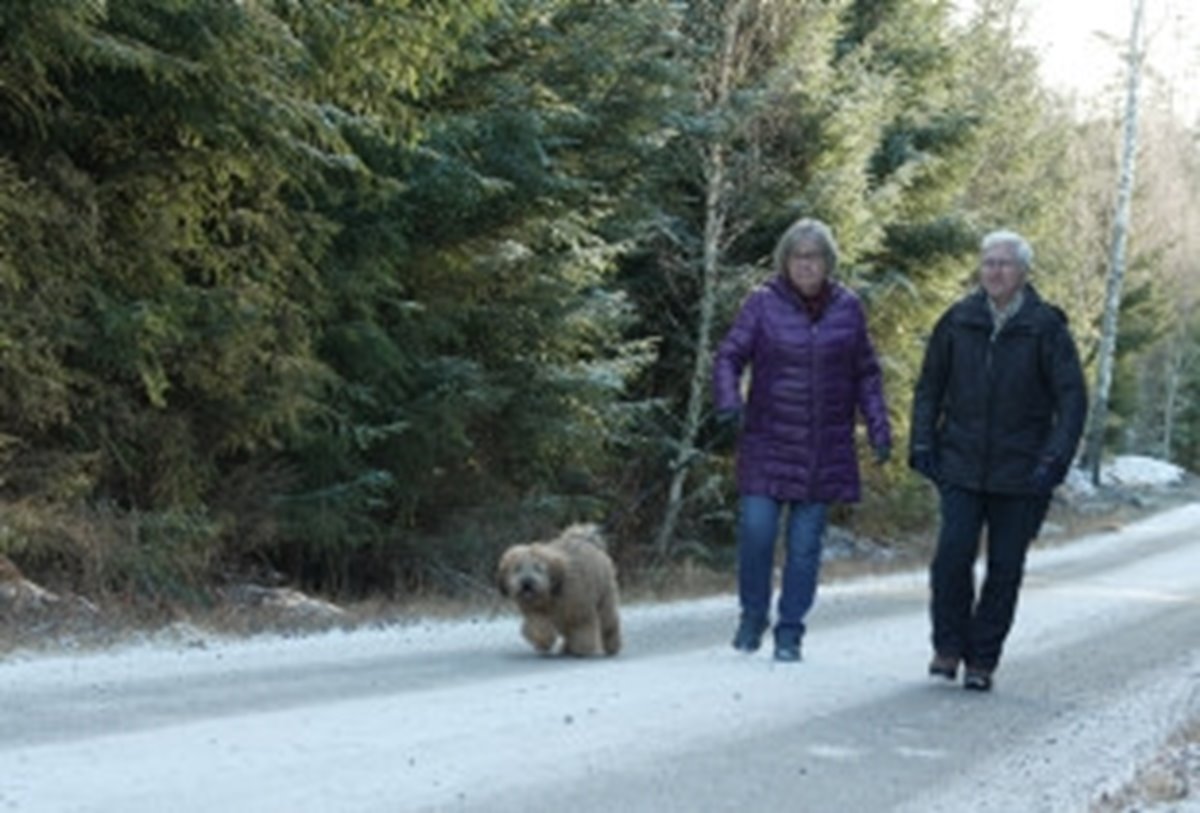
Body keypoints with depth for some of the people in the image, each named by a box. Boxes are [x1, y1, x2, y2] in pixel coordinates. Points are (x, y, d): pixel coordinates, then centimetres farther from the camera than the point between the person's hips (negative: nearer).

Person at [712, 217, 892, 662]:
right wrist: (729, 400, -23)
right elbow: (729, 356, -4)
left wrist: (878, 426, 3)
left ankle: (789, 633, 13)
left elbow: (866, 373, 12)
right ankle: (752, 616, 13)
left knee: (805, 543, 3)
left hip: (825, 449, 2)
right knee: (756, 531, -9)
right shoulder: (764, 303, -1)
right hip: (768, 443, -2)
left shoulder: (847, 307, 6)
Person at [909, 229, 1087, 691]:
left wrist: (1055, 460, -13)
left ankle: (982, 661, 13)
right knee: (953, 554, -11)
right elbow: (929, 387, 13)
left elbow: (1072, 398, -3)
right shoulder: (958, 321, 4)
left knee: (1005, 568, 2)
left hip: (1019, 474, -1)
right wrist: (922, 443, 3)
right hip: (961, 464, 1)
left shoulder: (1046, 328, -3)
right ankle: (948, 647, 7)